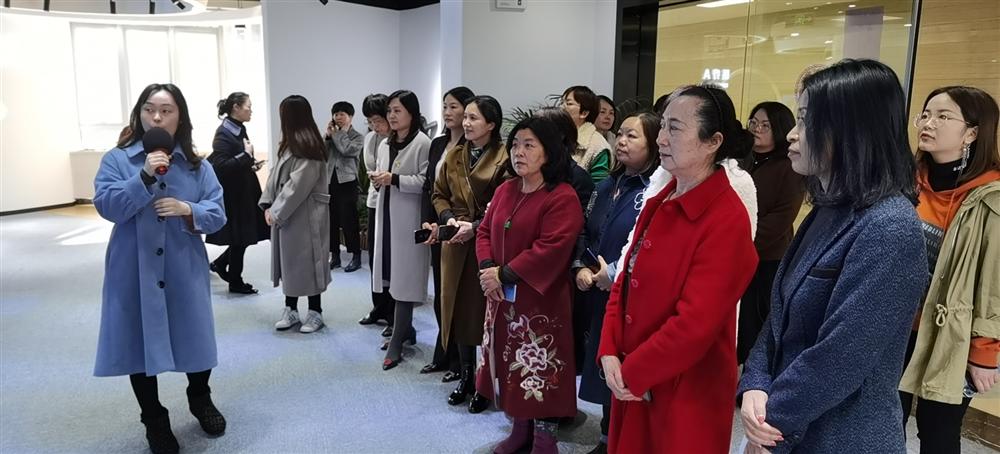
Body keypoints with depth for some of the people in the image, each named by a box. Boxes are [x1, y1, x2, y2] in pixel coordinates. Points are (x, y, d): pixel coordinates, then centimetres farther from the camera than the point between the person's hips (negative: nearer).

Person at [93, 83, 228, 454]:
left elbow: (218, 214, -1)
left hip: (185, 271, 1)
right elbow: (106, 205, -14)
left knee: (194, 337, 10)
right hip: (135, 273, -1)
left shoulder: (197, 166, 4)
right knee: (140, 342, 7)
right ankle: (154, 420, 27)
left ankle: (200, 400, 37)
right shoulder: (117, 159, -1)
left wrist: (188, 210, -20)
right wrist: (145, 176, -24)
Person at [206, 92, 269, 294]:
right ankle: (235, 282, 18)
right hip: (232, 195, -8)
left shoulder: (240, 130, 10)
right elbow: (220, 166, -24)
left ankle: (220, 263, 31)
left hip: (244, 192, 8)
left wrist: (251, 164, 4)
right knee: (239, 239, 3)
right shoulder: (223, 133, -16)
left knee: (244, 237, 13)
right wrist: (246, 155, -21)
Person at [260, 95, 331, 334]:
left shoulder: (307, 146, -17)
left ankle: (315, 311, 12)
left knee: (306, 260, 0)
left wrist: (277, 211, -16)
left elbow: (298, 185, -22)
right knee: (289, 260, 13)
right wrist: (268, 204, 1)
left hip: (305, 216, -9)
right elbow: (276, 175, 12)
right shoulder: (290, 144, 13)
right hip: (286, 213, 9)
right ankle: (290, 308, 23)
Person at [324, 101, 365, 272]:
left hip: (347, 182, -5)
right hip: (330, 181, 5)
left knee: (349, 221, -4)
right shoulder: (331, 135, 13)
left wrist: (340, 133, -6)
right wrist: (328, 135, -4)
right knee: (331, 220, 8)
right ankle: (334, 256, 17)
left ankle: (356, 257, 4)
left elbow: (347, 150, -19)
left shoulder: (357, 137, 1)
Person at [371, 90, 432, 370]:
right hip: (387, 215, 8)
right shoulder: (385, 144, 15)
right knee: (392, 276, 12)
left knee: (404, 278, -4)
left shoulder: (422, 143, -10)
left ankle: (396, 342, 1)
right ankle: (405, 329, 28)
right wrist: (377, 178, 1)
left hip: (409, 218, -8)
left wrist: (394, 179, -21)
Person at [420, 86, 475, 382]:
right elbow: (428, 186, 10)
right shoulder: (438, 144, 11)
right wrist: (427, 222, -2)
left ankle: (459, 361, 16)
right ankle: (443, 355, 27)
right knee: (440, 292, 13)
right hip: (436, 229, 7)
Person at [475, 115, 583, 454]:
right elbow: (485, 231, 11)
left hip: (540, 300, -7)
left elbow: (550, 250, -22)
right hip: (501, 297, 7)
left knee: (539, 369, 1)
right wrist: (487, 268, -8)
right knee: (509, 364, 16)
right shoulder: (504, 191, 9)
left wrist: (505, 274, -18)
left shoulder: (562, 197, -14)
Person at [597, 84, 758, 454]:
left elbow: (695, 324, -23)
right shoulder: (661, 203, 5)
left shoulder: (727, 220, -19)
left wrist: (632, 374, -14)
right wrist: (610, 353, -5)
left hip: (687, 391, -7)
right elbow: (627, 282, 7)